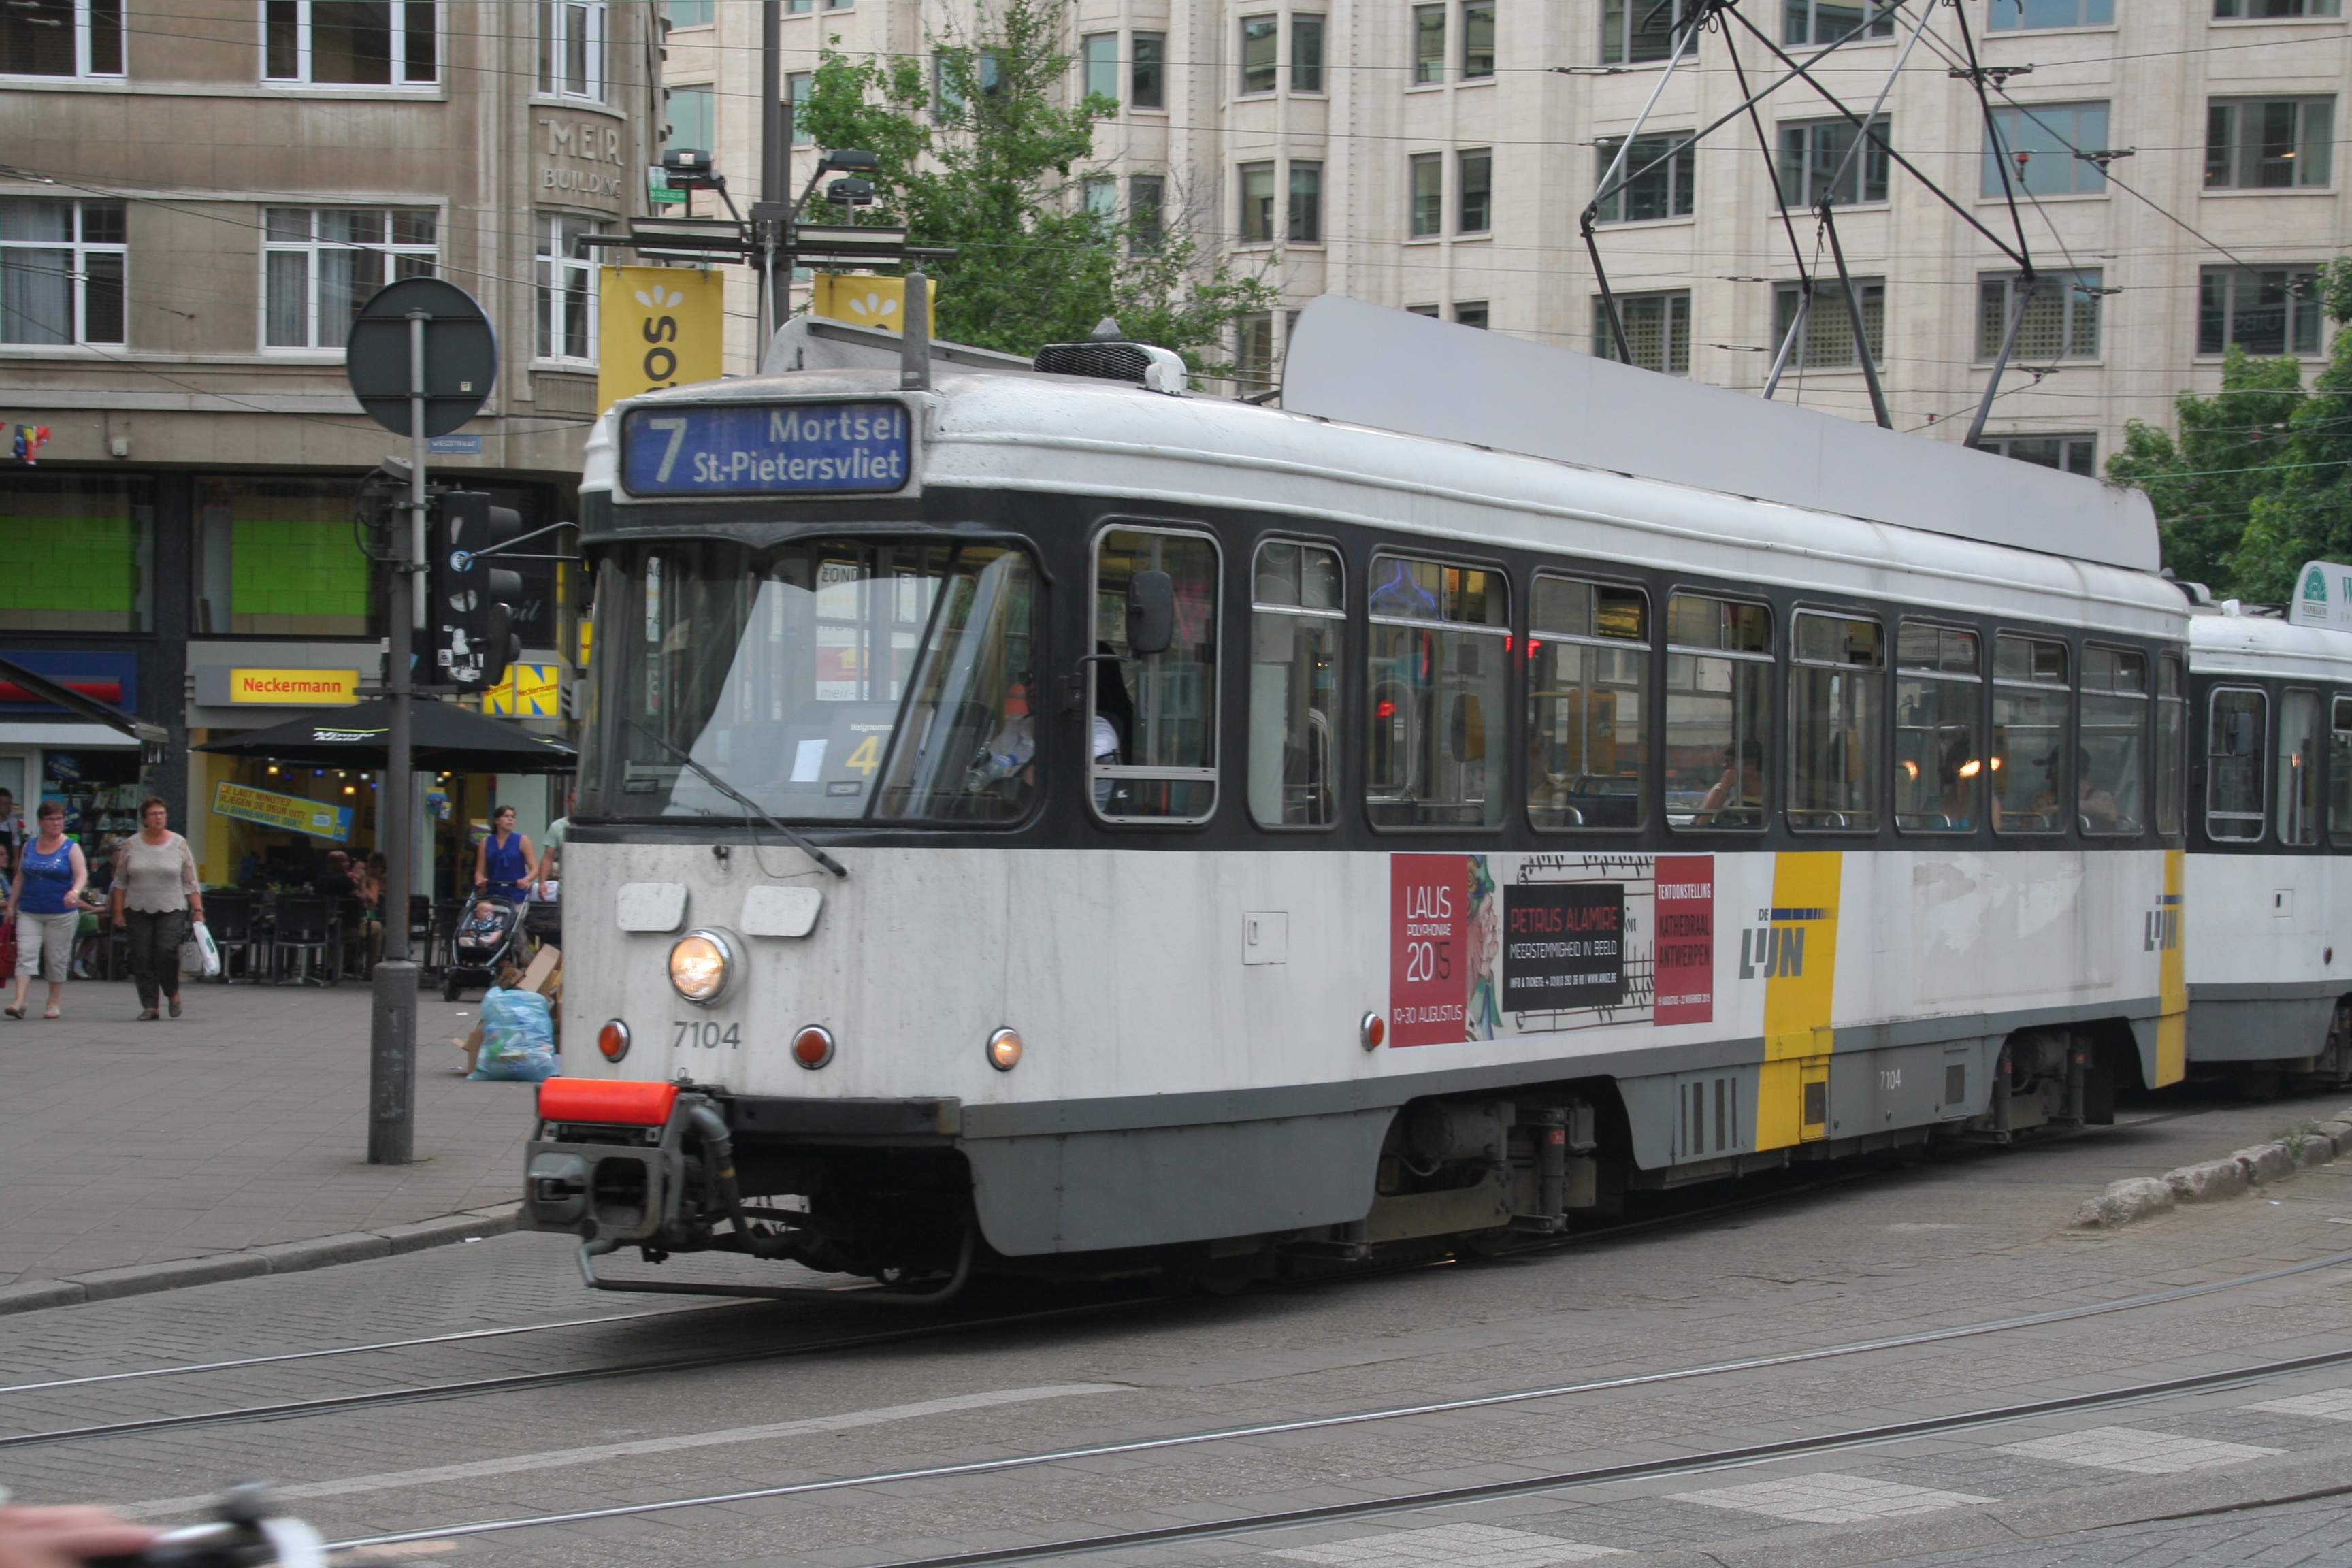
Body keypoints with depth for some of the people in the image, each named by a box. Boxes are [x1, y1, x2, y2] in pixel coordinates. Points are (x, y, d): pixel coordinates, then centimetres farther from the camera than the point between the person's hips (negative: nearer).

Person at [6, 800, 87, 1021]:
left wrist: (75, 891, -34)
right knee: (25, 954, -10)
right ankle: (19, 1001, -17)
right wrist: (11, 905, 13)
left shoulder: (71, 848, -1)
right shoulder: (30, 846, 10)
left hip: (61, 914, -3)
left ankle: (54, 1003, 14)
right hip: (29, 912, 3)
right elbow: (19, 878, 16)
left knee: (57, 959, 4)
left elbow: (82, 874, -14)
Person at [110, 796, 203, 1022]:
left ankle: (172, 992, 7)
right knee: (142, 959, -3)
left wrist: (198, 910, -3)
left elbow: (191, 882, 4)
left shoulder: (179, 844, 3)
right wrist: (118, 912, 3)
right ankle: (149, 1006, 3)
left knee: (166, 950, -18)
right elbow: (120, 882, 8)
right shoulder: (131, 845, 5)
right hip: (138, 911, 2)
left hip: (172, 910, -2)